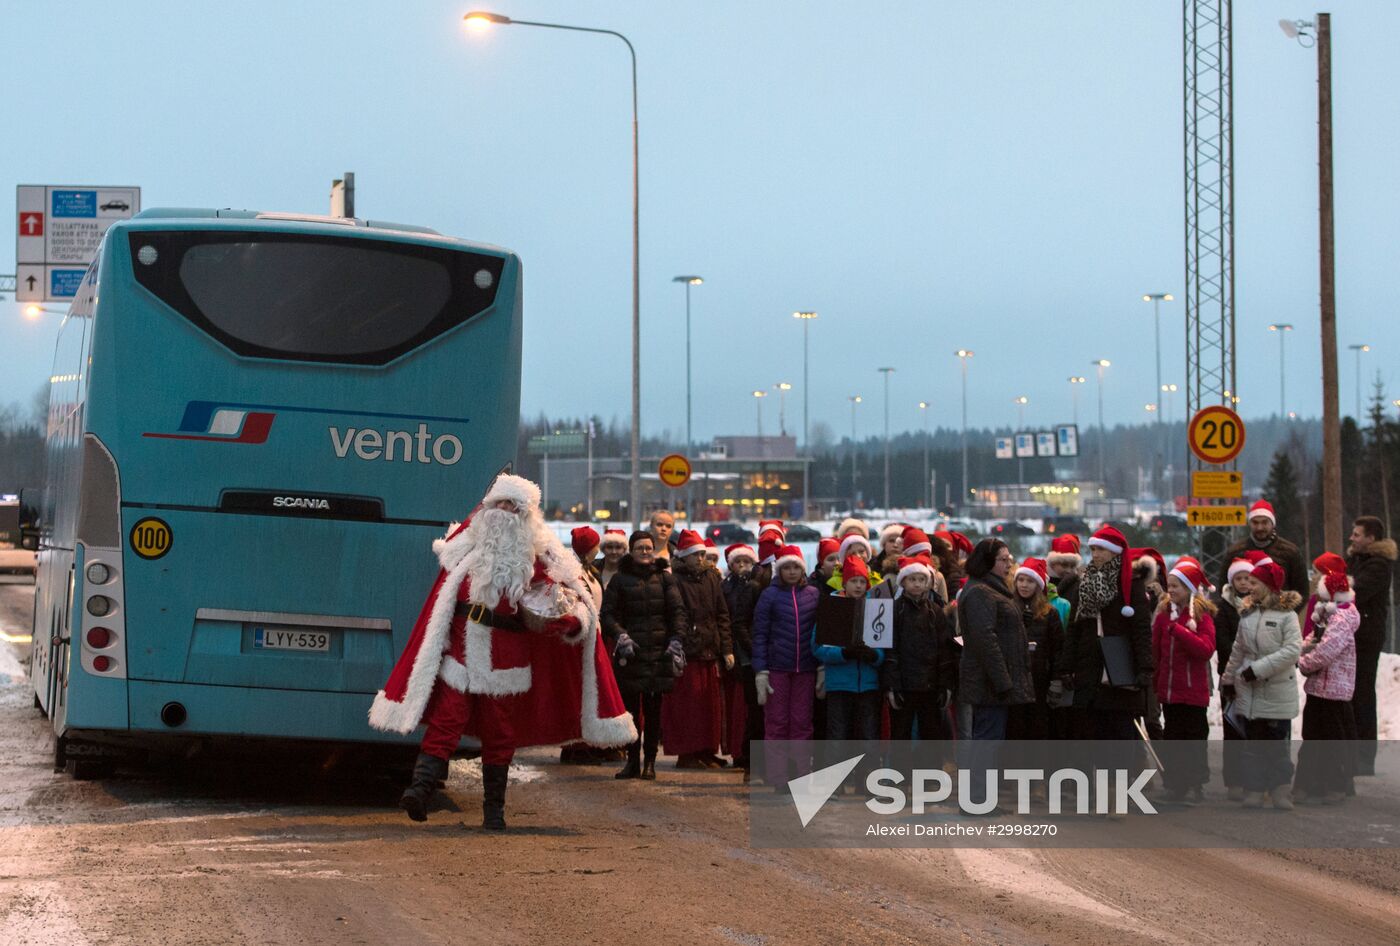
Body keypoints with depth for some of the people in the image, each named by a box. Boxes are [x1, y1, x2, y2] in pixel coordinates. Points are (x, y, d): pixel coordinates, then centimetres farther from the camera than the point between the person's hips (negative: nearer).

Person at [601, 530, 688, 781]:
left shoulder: (665, 578, 10)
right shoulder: (620, 579, 7)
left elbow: (677, 611, 4)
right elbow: (608, 613, 4)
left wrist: (676, 640, -9)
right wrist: (620, 636, -12)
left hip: (659, 653, 0)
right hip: (630, 654, 0)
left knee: (653, 710, 1)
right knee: (631, 709, 1)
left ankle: (650, 761, 9)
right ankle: (632, 761, 9)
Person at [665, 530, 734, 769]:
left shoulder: (712, 578, 12)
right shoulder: (675, 581, -6)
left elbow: (722, 615, 13)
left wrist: (727, 649, 7)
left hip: (710, 651, 6)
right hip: (687, 652, -6)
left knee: (711, 703, 8)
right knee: (687, 703, -4)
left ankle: (707, 751, 17)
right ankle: (686, 754, 3)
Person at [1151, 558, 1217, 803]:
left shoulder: (1202, 615, -8)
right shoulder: (1165, 613, 6)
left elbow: (1206, 649, -21)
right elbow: (1156, 650, 9)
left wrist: (1177, 630, -25)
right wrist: (1155, 680, 3)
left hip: (1193, 690, -5)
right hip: (1168, 689, 5)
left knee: (1194, 737, 3)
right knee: (1173, 736, 10)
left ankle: (1196, 785, 12)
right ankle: (1177, 784, 18)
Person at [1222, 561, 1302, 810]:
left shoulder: (1287, 615, -8)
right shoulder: (1247, 615, 10)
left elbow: (1292, 650, -17)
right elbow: (1238, 650, 19)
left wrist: (1259, 668, -18)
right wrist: (1229, 679, 20)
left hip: (1278, 692, -5)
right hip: (1249, 692, 5)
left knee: (1277, 744, 0)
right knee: (1253, 744, 7)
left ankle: (1281, 792, 8)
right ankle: (1253, 792, 11)